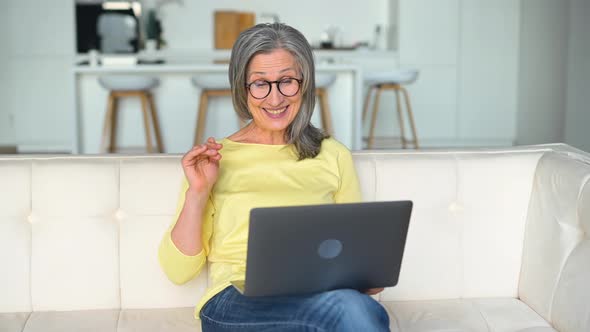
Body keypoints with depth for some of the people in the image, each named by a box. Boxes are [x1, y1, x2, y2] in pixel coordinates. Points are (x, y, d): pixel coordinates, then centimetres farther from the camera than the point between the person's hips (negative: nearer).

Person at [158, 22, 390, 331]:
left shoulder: (334, 156, 16)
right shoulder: (215, 159, 11)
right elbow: (178, 270, 7)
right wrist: (197, 193, -6)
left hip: (318, 299, 3)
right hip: (235, 302, -3)